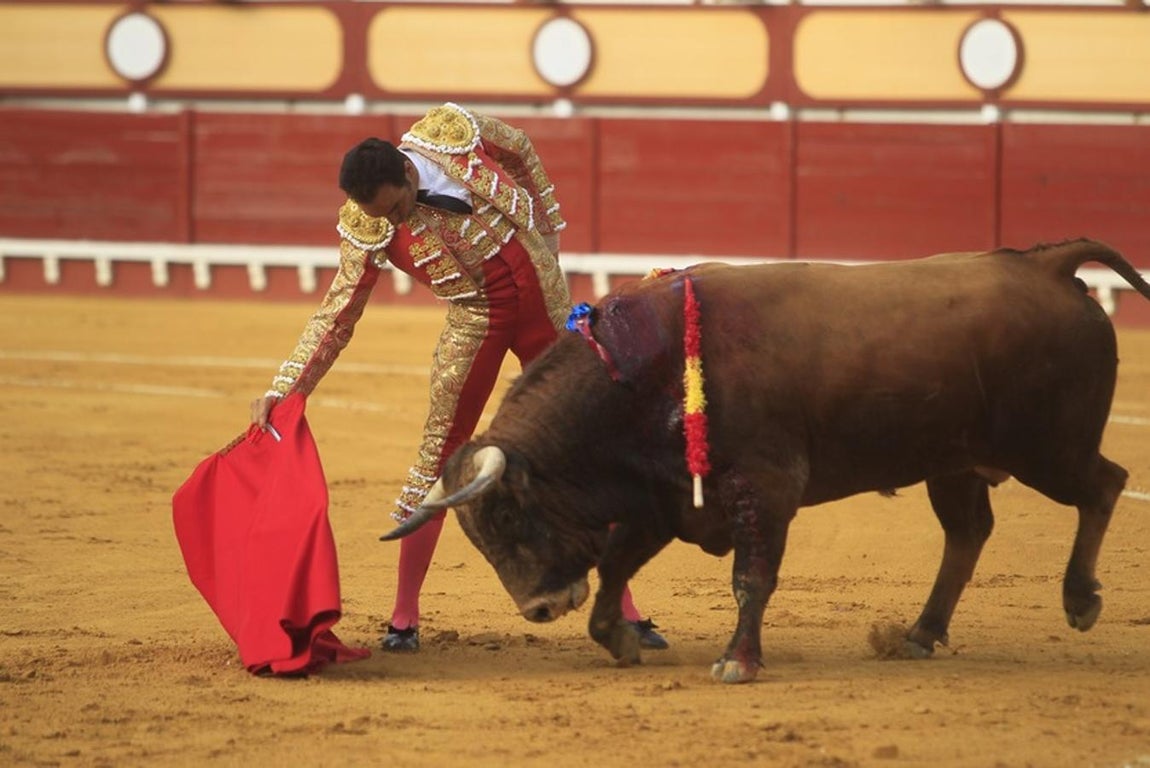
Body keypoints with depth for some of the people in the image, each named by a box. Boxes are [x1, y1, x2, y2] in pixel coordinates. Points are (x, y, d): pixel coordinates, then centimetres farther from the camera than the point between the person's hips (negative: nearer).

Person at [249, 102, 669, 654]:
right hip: (477, 325, -2)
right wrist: (281, 389, -22)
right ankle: (403, 619, 8)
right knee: (439, 457, -3)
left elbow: (521, 152, 2)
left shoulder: (452, 133, -19)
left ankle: (624, 610, 14)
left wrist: (548, 228, 4)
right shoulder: (368, 229, -20)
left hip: (547, 305, 2)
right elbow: (336, 316, -15)